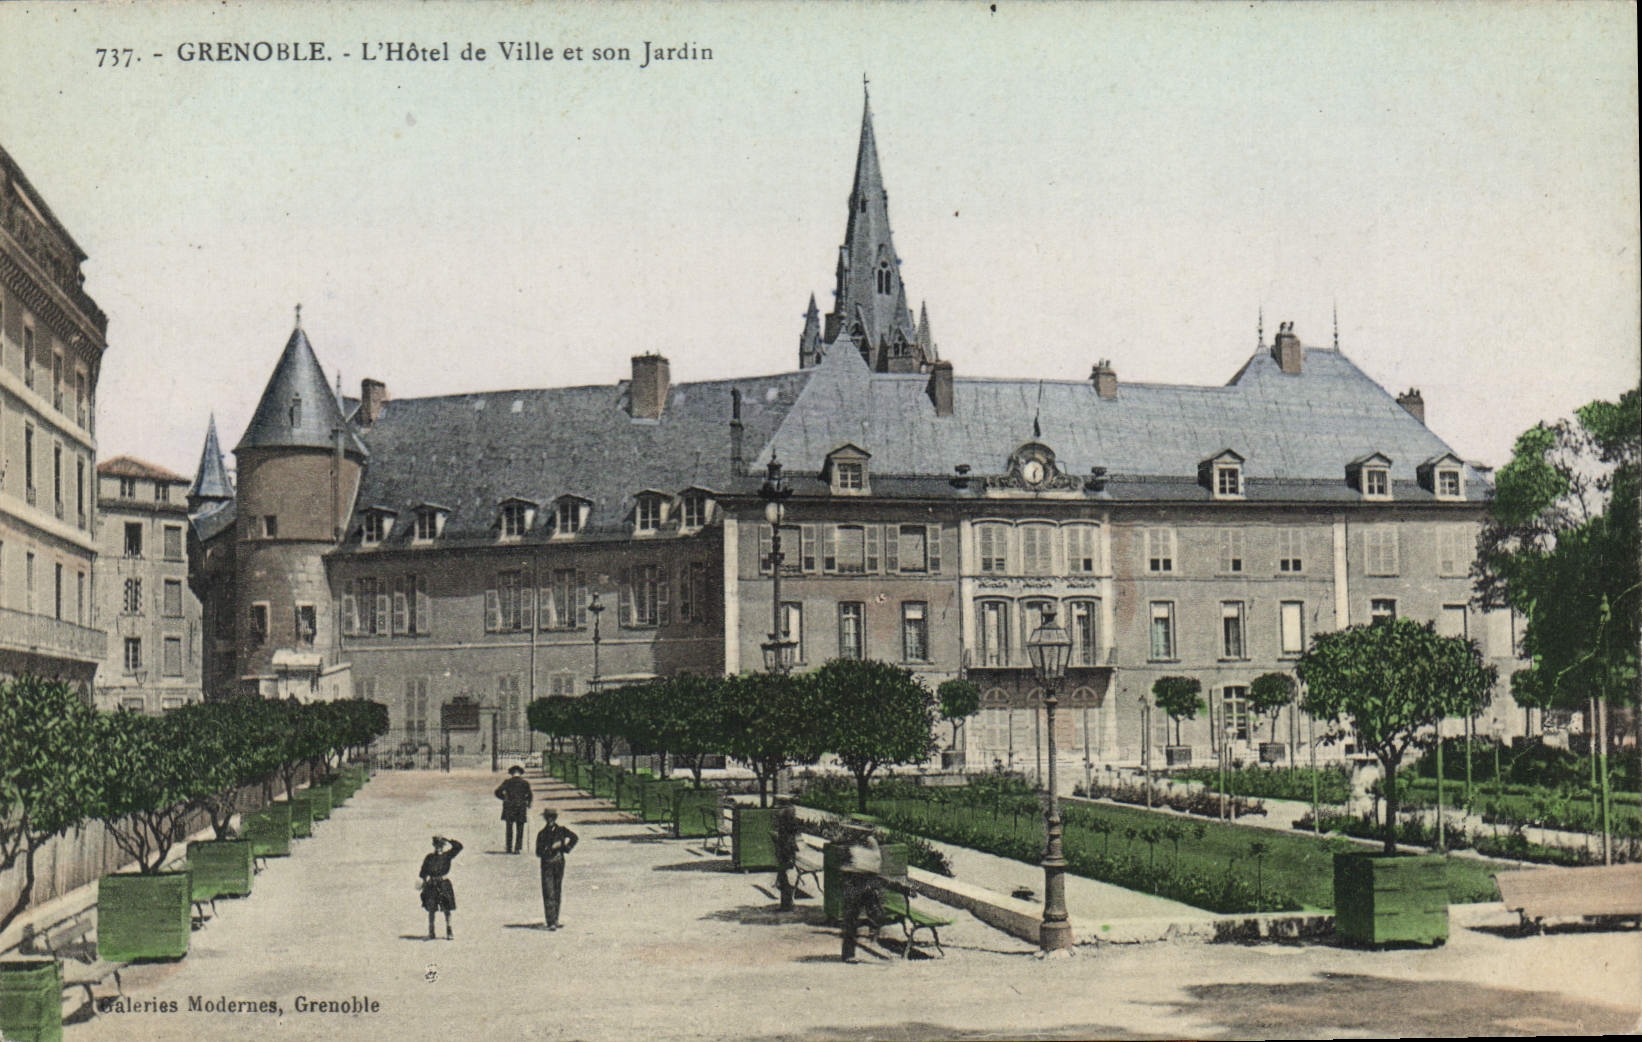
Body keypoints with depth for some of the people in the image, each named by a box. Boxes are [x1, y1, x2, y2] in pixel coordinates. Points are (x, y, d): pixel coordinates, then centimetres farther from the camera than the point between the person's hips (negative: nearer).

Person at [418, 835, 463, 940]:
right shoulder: (429, 858, 7)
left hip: (444, 884, -1)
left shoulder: (447, 855, 2)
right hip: (431, 885, 1)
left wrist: (447, 841, -8)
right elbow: (424, 872, 10)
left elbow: (458, 847, -7)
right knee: (431, 910, 3)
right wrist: (422, 881, 1)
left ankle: (448, 932, 7)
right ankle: (431, 933, 11)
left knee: (447, 910, 1)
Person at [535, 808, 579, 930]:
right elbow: (538, 853, -9)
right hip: (547, 865, -3)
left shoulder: (561, 830, 1)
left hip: (559, 863, 3)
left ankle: (554, 920, 19)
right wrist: (551, 848, -19)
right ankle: (551, 922, -12)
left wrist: (567, 848, 6)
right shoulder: (542, 834, -5)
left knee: (557, 893, 9)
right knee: (549, 894, -8)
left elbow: (574, 837, 18)